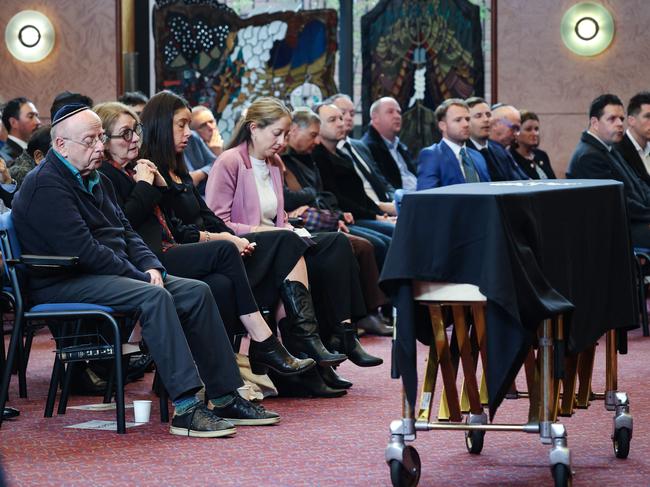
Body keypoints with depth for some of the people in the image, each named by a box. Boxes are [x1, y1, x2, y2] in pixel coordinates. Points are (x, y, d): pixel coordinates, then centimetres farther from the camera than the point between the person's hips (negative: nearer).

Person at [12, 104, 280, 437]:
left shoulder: (97, 181, 19)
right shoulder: (46, 185, -14)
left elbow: (126, 232, 19)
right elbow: (83, 250, -21)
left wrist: (151, 267, -2)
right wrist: (141, 277, -17)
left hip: (111, 272, 10)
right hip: (65, 284, -10)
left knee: (197, 291, -4)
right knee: (153, 296, -33)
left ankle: (225, 397, -3)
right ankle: (186, 407, -37)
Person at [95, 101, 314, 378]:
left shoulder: (134, 168, 24)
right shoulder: (103, 174, -3)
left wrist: (160, 185, 9)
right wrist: (145, 186, -7)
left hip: (163, 251, 9)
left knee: (222, 285, -18)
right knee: (225, 251, -18)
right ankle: (264, 343, -16)